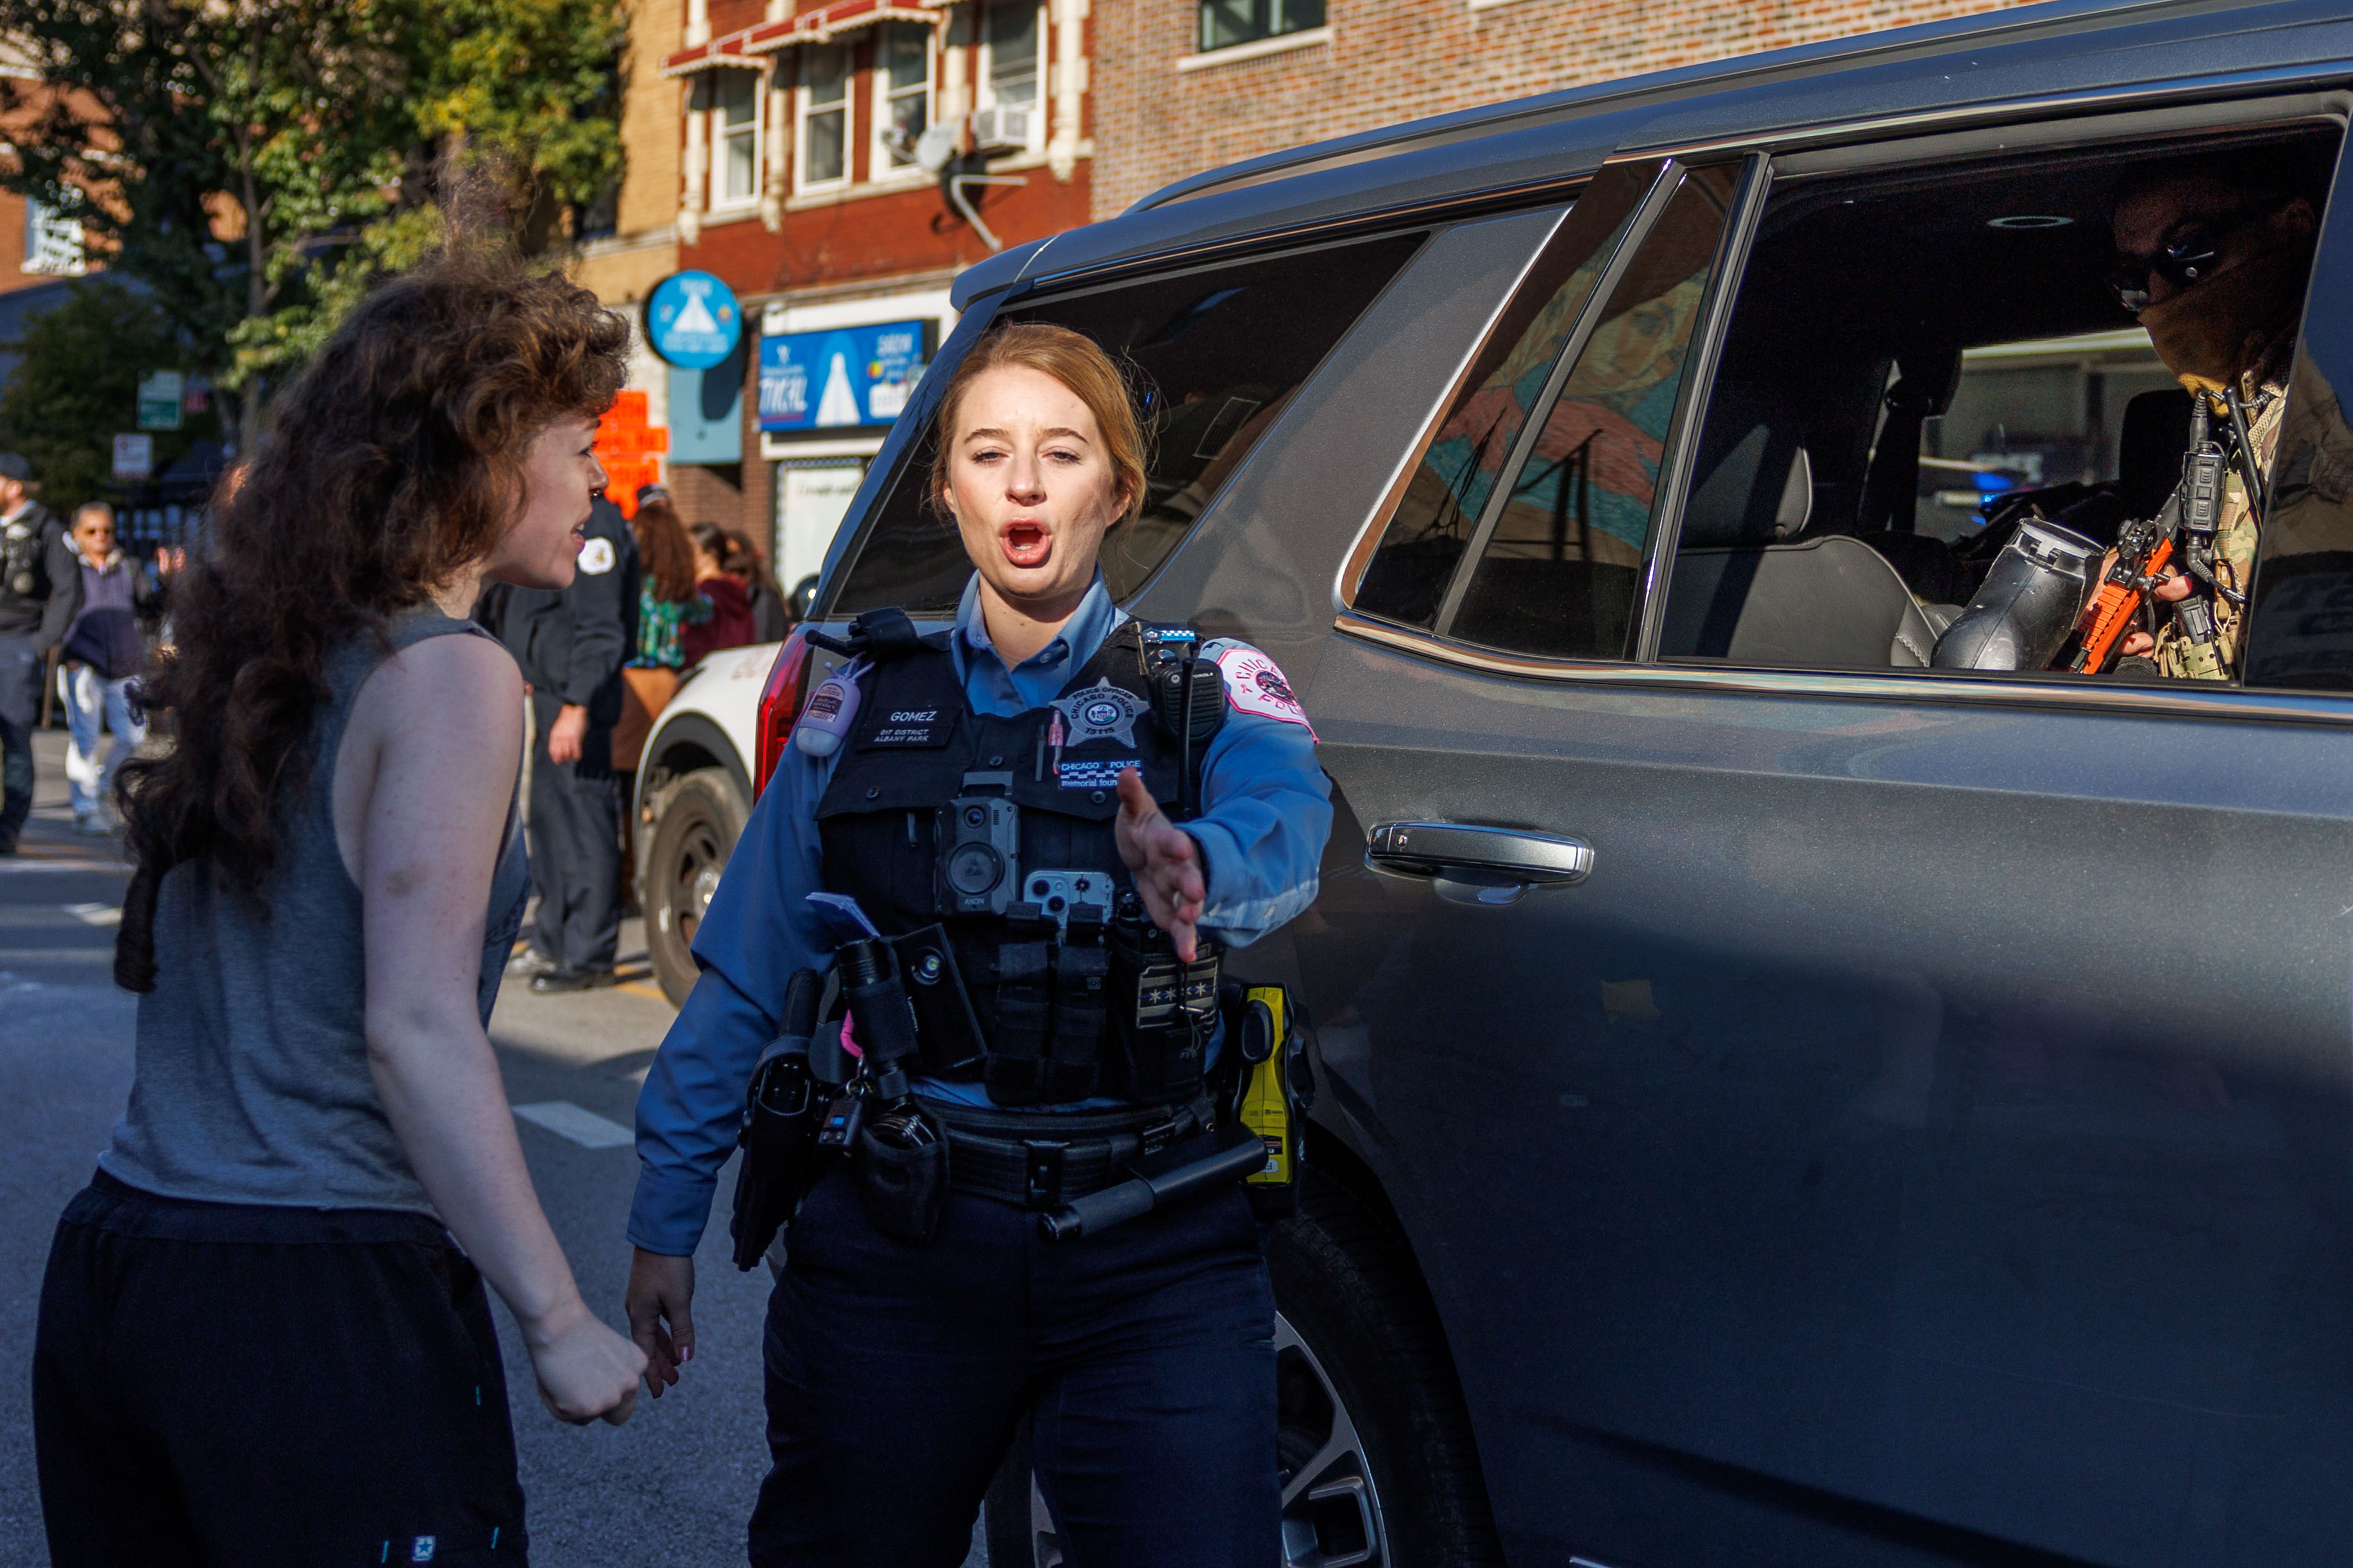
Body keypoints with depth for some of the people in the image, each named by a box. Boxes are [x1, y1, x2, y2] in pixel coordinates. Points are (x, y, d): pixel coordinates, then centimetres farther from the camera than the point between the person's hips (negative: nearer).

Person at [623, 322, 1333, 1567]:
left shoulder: (1207, 692, 3)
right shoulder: (866, 707, 9)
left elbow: (1284, 825, -21)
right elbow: (743, 982, 8)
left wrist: (1193, 863, -43)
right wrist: (666, 1220, 4)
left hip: (1154, 1252, -1)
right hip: (892, 1243, 2)